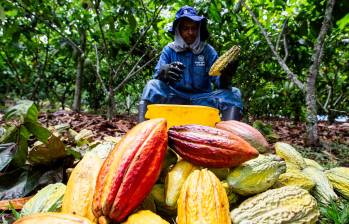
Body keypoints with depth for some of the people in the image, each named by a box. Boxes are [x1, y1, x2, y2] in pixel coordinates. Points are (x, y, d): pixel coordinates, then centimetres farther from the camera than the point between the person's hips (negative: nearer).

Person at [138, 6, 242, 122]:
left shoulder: (208, 51, 4)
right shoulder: (169, 50, 5)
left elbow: (218, 82, -5)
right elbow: (156, 76, -7)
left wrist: (225, 75, -31)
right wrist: (165, 71, -32)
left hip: (202, 99, 1)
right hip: (175, 98, 0)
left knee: (233, 94, -22)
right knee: (152, 85, -26)